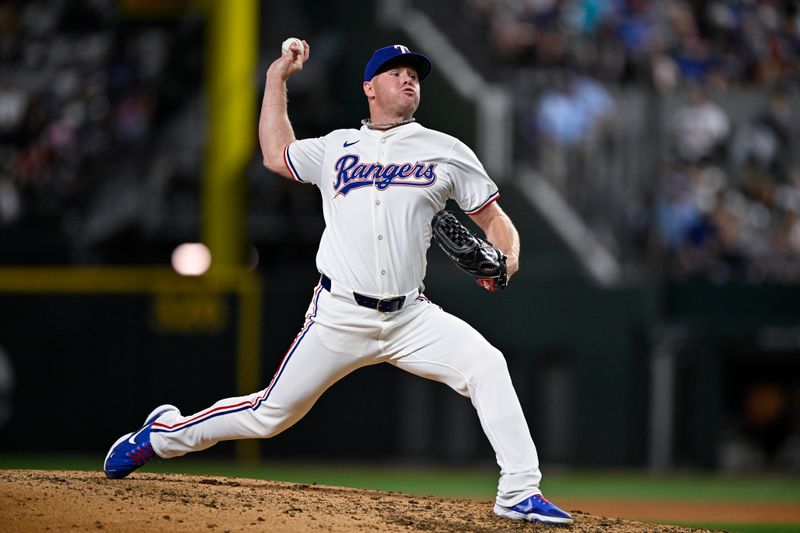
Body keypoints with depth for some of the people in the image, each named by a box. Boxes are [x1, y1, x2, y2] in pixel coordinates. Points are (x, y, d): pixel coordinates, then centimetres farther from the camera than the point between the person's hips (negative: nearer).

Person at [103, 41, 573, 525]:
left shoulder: (446, 151, 7)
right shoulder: (337, 147, 12)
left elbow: (494, 217, 8)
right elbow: (276, 155, 28)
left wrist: (506, 261, -13)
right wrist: (277, 78, 28)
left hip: (411, 318, 0)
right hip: (340, 317, 0)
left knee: (487, 366, -24)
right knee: (271, 414, 3)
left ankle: (520, 494, -21)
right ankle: (164, 434, 26)